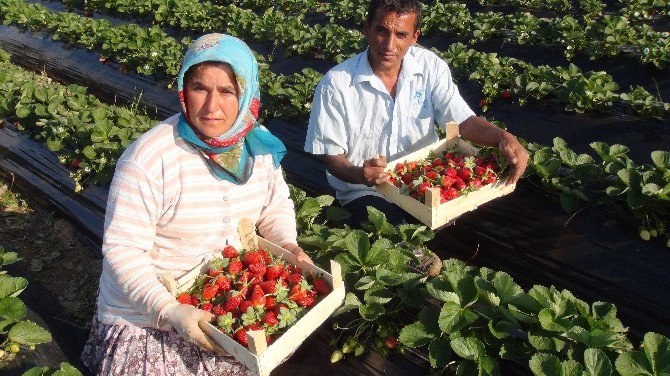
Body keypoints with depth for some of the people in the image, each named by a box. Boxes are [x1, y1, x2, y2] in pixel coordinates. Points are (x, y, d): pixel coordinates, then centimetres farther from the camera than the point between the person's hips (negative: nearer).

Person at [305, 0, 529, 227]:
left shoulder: (431, 67, -3)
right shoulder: (335, 85, -13)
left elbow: (462, 120, -6)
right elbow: (331, 154, -9)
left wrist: (503, 138, -27)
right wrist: (359, 174, -32)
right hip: (365, 192, -4)